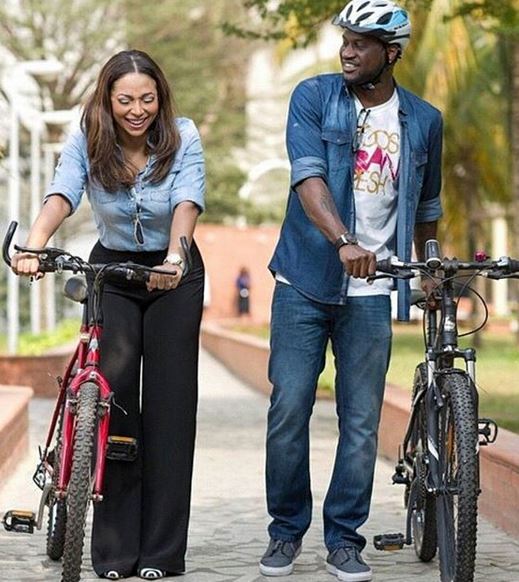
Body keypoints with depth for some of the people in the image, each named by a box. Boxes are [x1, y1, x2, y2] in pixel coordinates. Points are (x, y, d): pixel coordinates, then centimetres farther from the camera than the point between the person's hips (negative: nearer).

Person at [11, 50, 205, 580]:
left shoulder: (182, 138, -16)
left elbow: (187, 202, -30)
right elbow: (61, 194, -30)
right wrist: (33, 246, -50)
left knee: (169, 402, -4)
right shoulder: (86, 142, -14)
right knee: (113, 394, -7)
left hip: (174, 276, -1)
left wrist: (174, 258, -50)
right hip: (111, 272, 1)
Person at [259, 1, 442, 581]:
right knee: (288, 411, -1)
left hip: (371, 293, 1)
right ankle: (286, 531, 14)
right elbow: (307, 175, -16)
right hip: (305, 281, -1)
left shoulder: (423, 120, 6)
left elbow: (426, 205, 21)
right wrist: (343, 241, -31)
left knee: (361, 422, 2)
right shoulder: (314, 97, -1)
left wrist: (428, 270, 24)